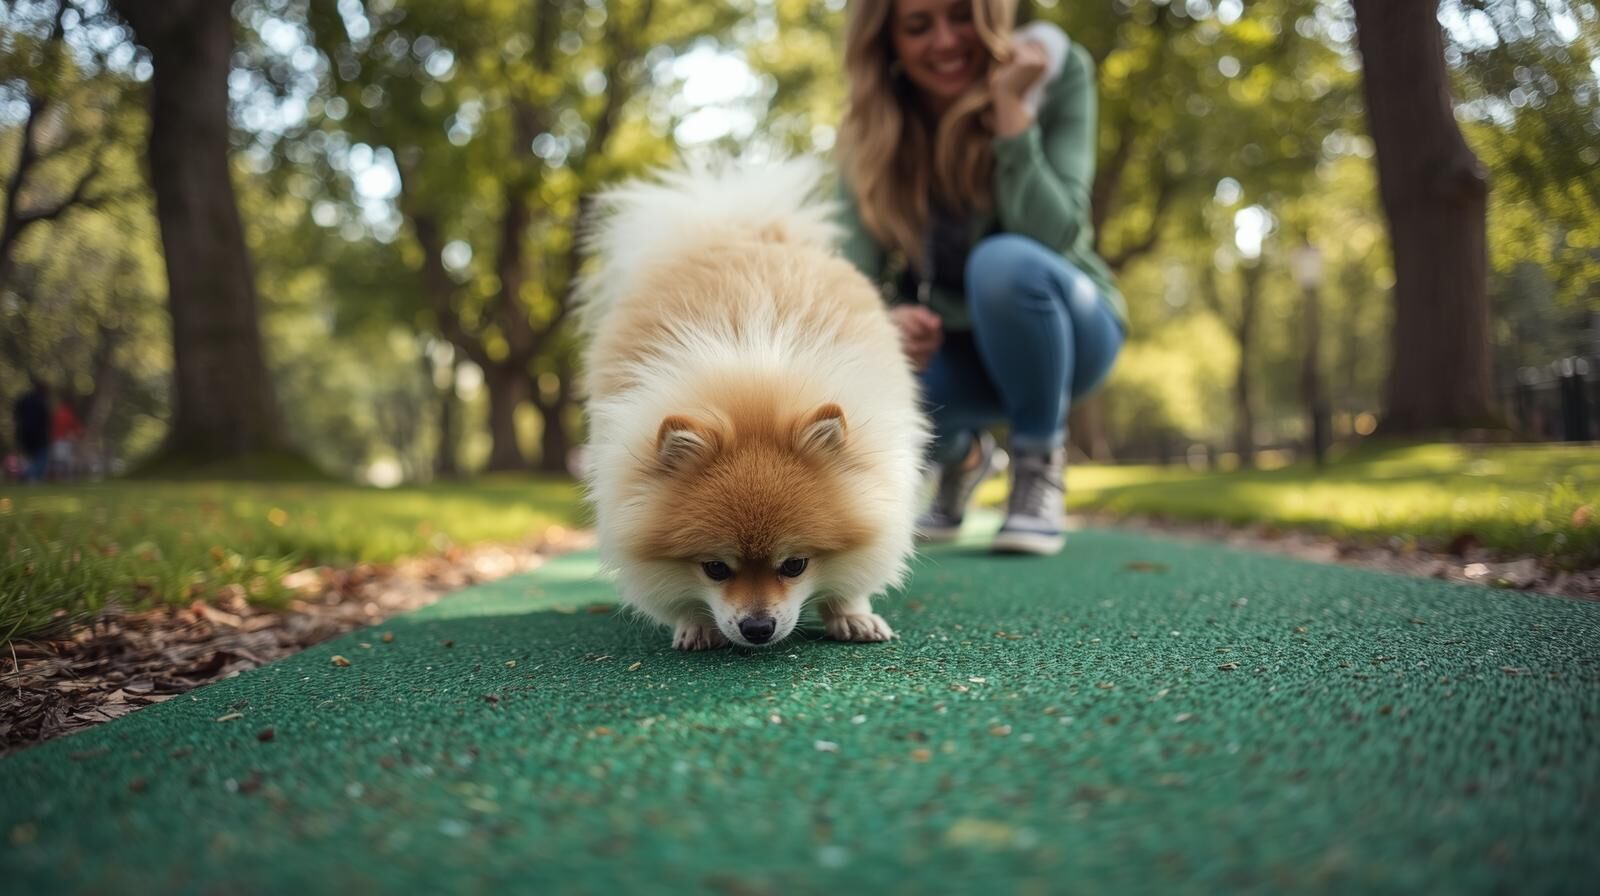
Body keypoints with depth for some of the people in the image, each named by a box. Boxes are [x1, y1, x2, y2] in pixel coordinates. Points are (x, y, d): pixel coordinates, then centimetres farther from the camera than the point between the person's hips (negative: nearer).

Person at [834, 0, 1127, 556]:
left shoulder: (1055, 71, -17)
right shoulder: (871, 130, -10)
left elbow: (1051, 238, -29)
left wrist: (1011, 107, -34)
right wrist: (883, 321, -36)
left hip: (1063, 330, -3)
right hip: (955, 346, 3)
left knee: (1003, 261, -36)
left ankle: (1041, 463, -11)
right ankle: (961, 457, 8)